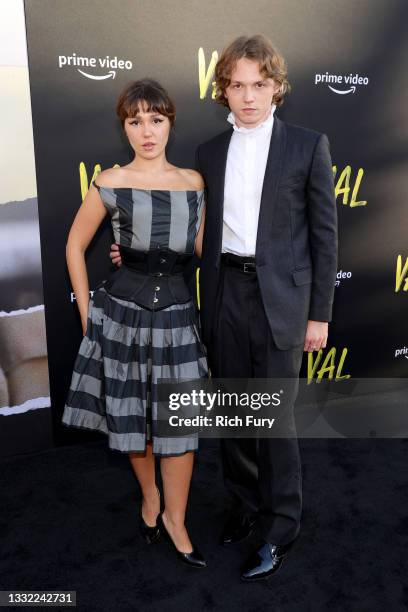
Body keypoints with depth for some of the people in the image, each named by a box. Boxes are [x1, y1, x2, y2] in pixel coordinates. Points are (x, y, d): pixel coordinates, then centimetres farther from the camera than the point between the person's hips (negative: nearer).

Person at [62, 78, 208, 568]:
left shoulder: (193, 182, 2)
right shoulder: (110, 184, -6)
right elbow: (75, 245, 2)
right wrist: (87, 314, 1)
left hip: (177, 315, 2)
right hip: (122, 314, -1)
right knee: (131, 418, 13)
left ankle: (175, 518, 27)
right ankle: (149, 497, 40)